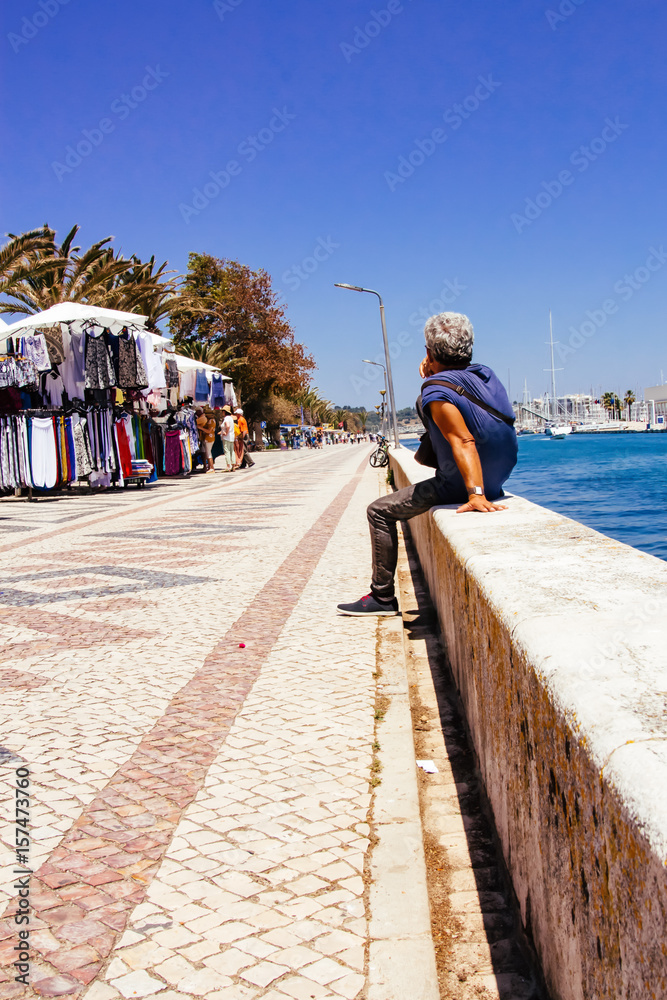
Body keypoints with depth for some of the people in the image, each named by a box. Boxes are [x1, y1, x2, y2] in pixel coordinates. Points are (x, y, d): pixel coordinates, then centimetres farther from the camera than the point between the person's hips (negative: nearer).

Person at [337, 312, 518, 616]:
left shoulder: (437, 392, -22)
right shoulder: (485, 374, 2)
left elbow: (464, 442, -33)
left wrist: (475, 494, -40)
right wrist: (434, 374, 8)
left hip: (459, 486, -9)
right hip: (496, 480, 9)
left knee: (379, 512, 1)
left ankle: (383, 596, 8)